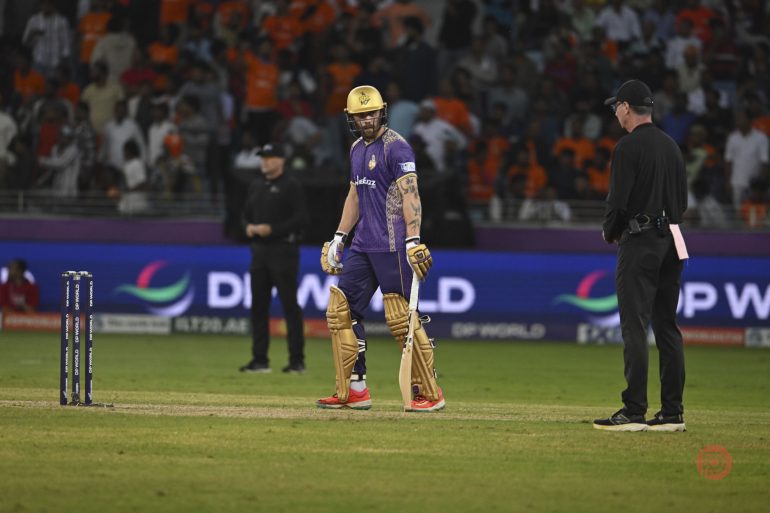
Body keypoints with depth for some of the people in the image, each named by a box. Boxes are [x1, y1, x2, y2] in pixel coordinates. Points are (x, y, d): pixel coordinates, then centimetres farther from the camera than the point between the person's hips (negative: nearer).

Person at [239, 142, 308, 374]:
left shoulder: (291, 186, -6)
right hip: (259, 250, 7)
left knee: (290, 305, -7)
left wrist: (272, 229, -19)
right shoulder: (256, 186, 17)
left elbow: (301, 219, -12)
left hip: (283, 250, -7)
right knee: (258, 305, 7)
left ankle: (297, 361, -5)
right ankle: (260, 360, 12)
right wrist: (248, 227, 1)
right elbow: (246, 214, 24)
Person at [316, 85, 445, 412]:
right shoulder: (357, 149, 16)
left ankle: (429, 393, -1)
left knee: (401, 318, -10)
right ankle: (353, 391, 10)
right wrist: (339, 237, 20)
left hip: (391, 247, -9)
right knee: (341, 311, 5)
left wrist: (413, 241, -27)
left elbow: (410, 195, -18)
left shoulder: (395, 147, -10)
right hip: (362, 246, 9)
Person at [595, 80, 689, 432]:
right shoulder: (671, 146, 14)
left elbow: (618, 199, -14)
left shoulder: (629, 146, -10)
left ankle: (634, 412, -13)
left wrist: (610, 231, 3)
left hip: (639, 244, -8)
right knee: (667, 326, 9)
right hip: (671, 243, 8)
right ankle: (673, 412, 8)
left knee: (634, 327, -9)